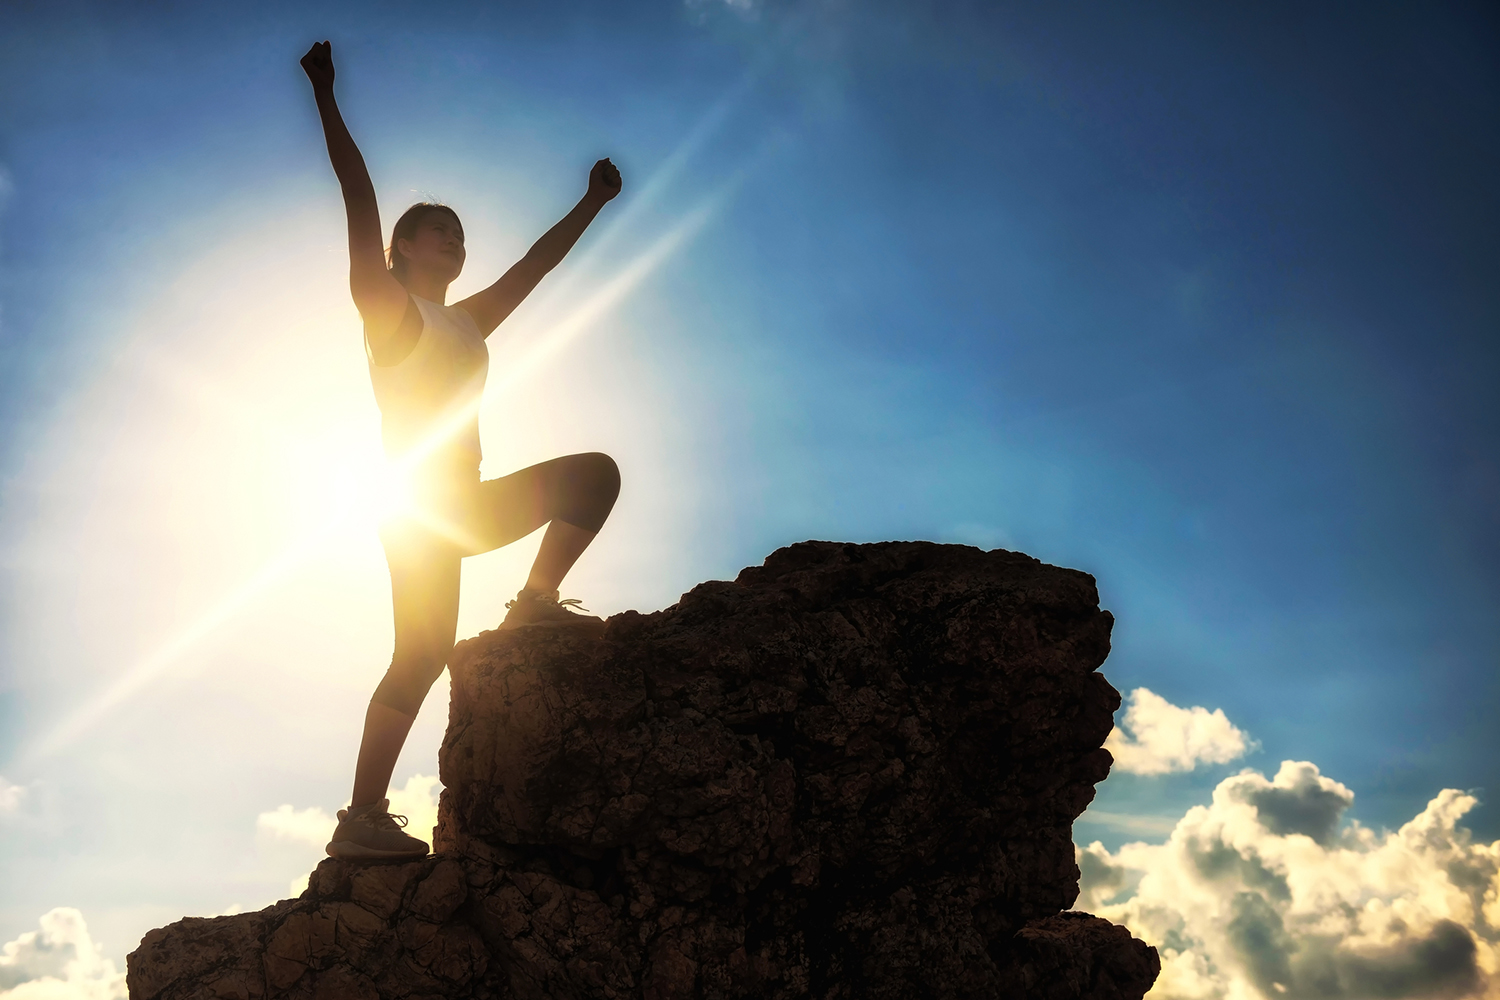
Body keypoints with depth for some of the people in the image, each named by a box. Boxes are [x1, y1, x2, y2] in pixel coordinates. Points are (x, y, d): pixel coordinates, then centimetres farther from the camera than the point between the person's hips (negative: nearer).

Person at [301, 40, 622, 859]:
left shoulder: (466, 322, 21)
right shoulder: (386, 305, 3)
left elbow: (537, 263, 28)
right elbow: (359, 197, -6)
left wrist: (592, 203, 34)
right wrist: (327, 97, -11)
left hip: (463, 507, 8)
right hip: (417, 507, -8)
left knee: (595, 473, 0)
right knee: (424, 652, -16)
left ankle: (536, 600, -9)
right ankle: (363, 817, -14)